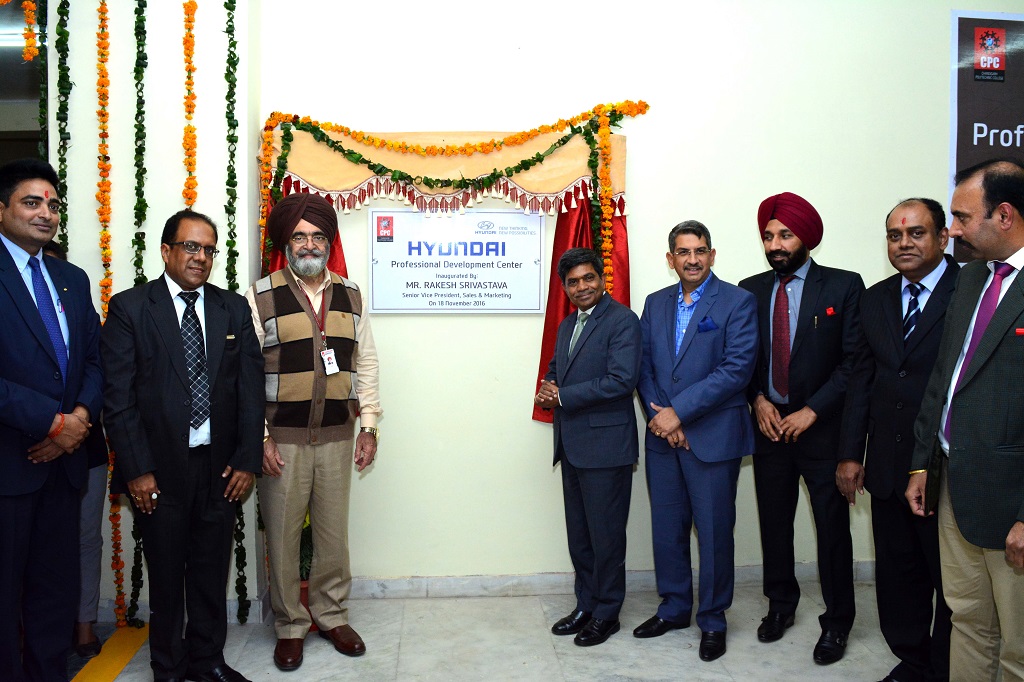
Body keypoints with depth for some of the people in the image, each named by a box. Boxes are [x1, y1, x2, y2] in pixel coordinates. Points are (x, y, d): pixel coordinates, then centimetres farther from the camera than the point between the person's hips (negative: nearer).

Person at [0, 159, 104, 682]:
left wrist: (82, 414, -7)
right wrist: (53, 423, -15)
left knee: (58, 587, 14)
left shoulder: (73, 280, 13)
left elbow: (95, 359, 11)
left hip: (62, 459, 6)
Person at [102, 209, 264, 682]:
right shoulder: (129, 307, -2)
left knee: (212, 571, 13)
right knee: (167, 576, 11)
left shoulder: (234, 308, 7)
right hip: (161, 467, -2)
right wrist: (137, 469, -9)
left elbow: (251, 386, 4)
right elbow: (118, 396, -5)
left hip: (221, 465, 3)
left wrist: (246, 460, -1)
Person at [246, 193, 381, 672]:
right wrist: (259, 438, -9)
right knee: (282, 536, 7)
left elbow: (365, 364, 10)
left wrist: (368, 426, 6)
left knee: (334, 532, 11)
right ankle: (289, 626, 26)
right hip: (282, 439, -2)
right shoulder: (261, 297, -3)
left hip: (337, 437, 3)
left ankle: (332, 615, 31)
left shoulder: (351, 296, 8)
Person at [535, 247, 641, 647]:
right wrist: (547, 392, -2)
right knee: (578, 534, 16)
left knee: (605, 534, 4)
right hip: (571, 446, 8)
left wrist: (562, 396, -16)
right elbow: (555, 370, 23)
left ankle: (606, 614, 20)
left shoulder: (622, 321, -11)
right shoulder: (567, 325, 16)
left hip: (605, 445, -8)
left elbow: (622, 379, -21)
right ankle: (585, 606, 31)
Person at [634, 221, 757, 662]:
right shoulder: (655, 304, 11)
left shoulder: (738, 302, -5)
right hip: (663, 437, 5)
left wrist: (678, 411, -17)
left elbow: (737, 368, -15)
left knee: (714, 532, 6)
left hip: (713, 437, -4)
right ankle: (673, 608, 31)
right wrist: (659, 417, -8)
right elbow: (644, 366, 8)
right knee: (666, 528, 13)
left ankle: (712, 620, 24)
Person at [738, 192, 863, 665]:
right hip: (769, 424, 3)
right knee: (773, 520, 12)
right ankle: (781, 604, 31)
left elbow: (854, 360, -8)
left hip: (822, 427, -3)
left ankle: (837, 621, 22)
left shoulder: (844, 286, -4)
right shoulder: (750, 290, 6)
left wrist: (812, 410, -13)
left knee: (832, 525, 5)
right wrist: (758, 400, -6)